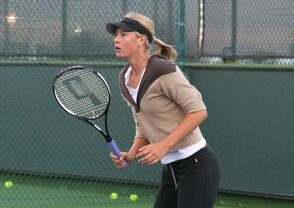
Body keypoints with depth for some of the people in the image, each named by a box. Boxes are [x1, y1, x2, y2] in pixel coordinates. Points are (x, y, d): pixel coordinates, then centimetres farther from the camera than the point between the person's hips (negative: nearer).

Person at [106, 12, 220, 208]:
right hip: (171, 168, 9)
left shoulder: (163, 71, -17)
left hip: (196, 165, -9)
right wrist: (131, 155, 1)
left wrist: (163, 145, -23)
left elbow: (198, 111, -17)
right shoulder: (125, 79, 9)